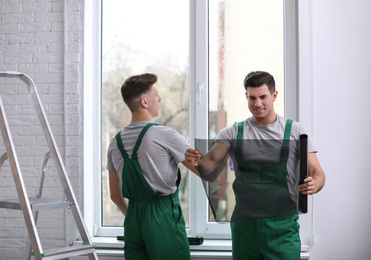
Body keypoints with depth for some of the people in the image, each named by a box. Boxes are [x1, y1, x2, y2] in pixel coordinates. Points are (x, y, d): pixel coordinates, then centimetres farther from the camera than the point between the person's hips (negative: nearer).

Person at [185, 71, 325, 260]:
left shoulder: (295, 130, 5)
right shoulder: (233, 133, 8)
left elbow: (317, 172, 4)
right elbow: (210, 172, -2)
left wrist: (314, 184, -20)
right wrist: (198, 161, -25)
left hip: (282, 227, -1)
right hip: (244, 227, 2)